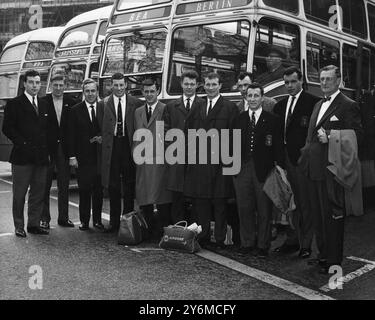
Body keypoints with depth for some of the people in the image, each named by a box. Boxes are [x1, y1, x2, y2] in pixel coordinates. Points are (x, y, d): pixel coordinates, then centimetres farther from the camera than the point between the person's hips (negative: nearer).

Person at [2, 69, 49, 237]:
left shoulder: (44, 104, 14)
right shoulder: (14, 104, -1)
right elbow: (7, 128, -7)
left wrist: (47, 150, 5)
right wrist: (23, 144, -12)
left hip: (41, 157, 5)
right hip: (22, 157, -5)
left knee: (38, 194, 9)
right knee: (19, 194, 3)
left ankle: (34, 224, 19)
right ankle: (19, 227, 12)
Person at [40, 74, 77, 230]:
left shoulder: (71, 103, 6)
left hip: (64, 149, 2)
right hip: (47, 148, -2)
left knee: (64, 186, 8)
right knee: (45, 185, 3)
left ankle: (63, 217, 17)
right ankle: (44, 218, 12)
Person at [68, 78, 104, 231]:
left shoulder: (104, 108, 6)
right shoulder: (75, 110, 2)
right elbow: (71, 135, -1)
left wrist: (103, 138, -8)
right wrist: (72, 156, -6)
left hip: (100, 156, 2)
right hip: (83, 156, -2)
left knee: (99, 190, 7)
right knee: (84, 190, 2)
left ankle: (97, 220, 18)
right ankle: (84, 221, 12)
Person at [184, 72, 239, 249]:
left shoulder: (229, 107, 0)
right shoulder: (198, 108, 16)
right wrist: (195, 146, 2)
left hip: (219, 161, -4)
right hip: (198, 161, 5)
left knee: (219, 203, 1)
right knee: (200, 202, 7)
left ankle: (220, 239, 10)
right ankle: (202, 237, 17)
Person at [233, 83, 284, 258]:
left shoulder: (273, 120, 1)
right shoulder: (239, 119, 10)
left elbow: (278, 147, -2)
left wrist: (280, 168, -9)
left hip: (263, 170, -3)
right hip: (242, 169, 3)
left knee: (264, 210, 5)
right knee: (244, 209, 9)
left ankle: (262, 245, 17)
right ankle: (247, 243, 22)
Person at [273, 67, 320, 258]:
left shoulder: (313, 102, -5)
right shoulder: (280, 105, 16)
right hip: (285, 160, 6)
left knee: (305, 203, 1)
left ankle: (306, 244, 11)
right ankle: (292, 240, 23)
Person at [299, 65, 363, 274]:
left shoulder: (348, 106, -8)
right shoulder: (318, 105, 18)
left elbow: (357, 136, -14)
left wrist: (330, 137, -20)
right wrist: (306, 155, 15)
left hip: (332, 171, -8)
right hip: (314, 170, 8)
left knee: (333, 217, -1)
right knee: (318, 215, 16)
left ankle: (334, 261, 10)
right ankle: (323, 255, 29)